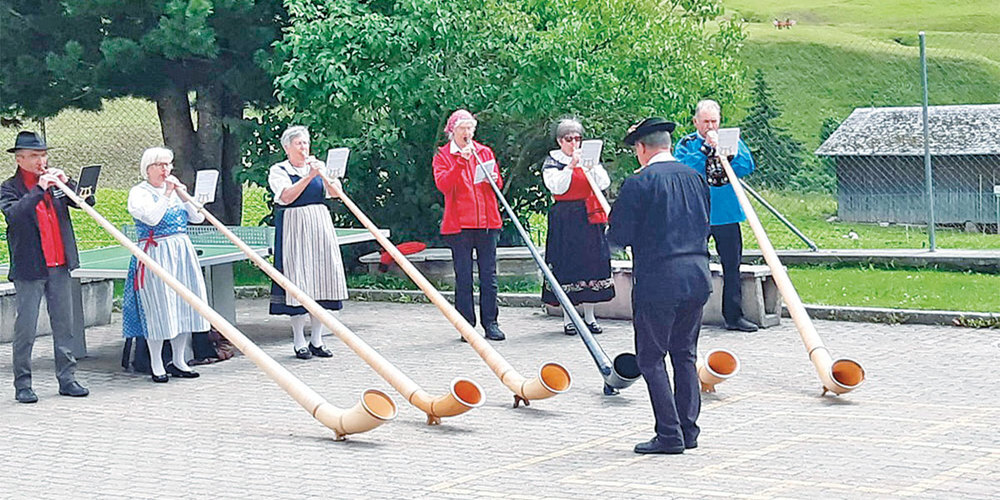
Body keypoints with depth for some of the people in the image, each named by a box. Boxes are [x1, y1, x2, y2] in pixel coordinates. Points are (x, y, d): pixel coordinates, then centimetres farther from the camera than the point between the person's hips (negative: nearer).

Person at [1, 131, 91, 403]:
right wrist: (39, 190, -25)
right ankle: (23, 384, 7)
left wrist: (66, 183, -11)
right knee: (25, 329, -1)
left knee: (64, 326, 9)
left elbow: (87, 202, 4)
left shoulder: (55, 181, 9)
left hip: (60, 267, 4)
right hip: (29, 269, -4)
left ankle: (67, 378, 16)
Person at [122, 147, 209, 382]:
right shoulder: (139, 192, -3)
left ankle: (179, 361, 16)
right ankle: (156, 365, 3)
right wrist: (167, 195, -16)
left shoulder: (175, 189, 15)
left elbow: (198, 217, 8)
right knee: (158, 307, -6)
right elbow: (151, 218, -19)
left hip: (182, 252, 6)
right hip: (156, 255, -6)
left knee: (184, 303, 6)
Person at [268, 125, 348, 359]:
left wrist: (323, 175, -16)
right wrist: (309, 176, -21)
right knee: (297, 280, -7)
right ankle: (299, 342, -1)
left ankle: (316, 340, 10)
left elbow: (336, 192, 0)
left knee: (322, 279, 2)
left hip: (320, 228, 4)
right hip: (293, 229, -4)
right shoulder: (278, 171, 1)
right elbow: (287, 197, -16)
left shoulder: (318, 167, 13)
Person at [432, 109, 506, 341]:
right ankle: (467, 325, 5)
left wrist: (494, 180, -5)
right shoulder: (443, 155, 4)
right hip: (459, 224, -3)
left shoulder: (484, 152, 15)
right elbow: (442, 185, -11)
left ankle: (490, 323, 10)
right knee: (463, 277, -1)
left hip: (487, 222, 3)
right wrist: (460, 163, -20)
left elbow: (498, 184, 18)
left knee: (489, 275, 3)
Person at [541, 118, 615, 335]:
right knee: (566, 264, -4)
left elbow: (604, 183, -2)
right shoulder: (552, 162, 2)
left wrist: (592, 166, -18)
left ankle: (589, 316, 11)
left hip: (589, 218, 3)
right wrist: (571, 166, -22)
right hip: (565, 220, -3)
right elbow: (557, 187, -14)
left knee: (592, 261, 3)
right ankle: (568, 319, 3)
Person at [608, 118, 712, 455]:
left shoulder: (639, 184, -10)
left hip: (658, 281, -6)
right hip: (697, 278, 7)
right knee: (685, 354, 16)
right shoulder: (695, 178, 9)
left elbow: (618, 236, -9)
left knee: (651, 358, 2)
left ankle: (669, 435, -1)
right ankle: (688, 429, 17)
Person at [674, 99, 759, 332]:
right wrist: (705, 149, -18)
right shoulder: (686, 144, 3)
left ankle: (734, 315, 11)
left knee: (732, 264, 5)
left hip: (727, 214, 2)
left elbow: (748, 166, -4)